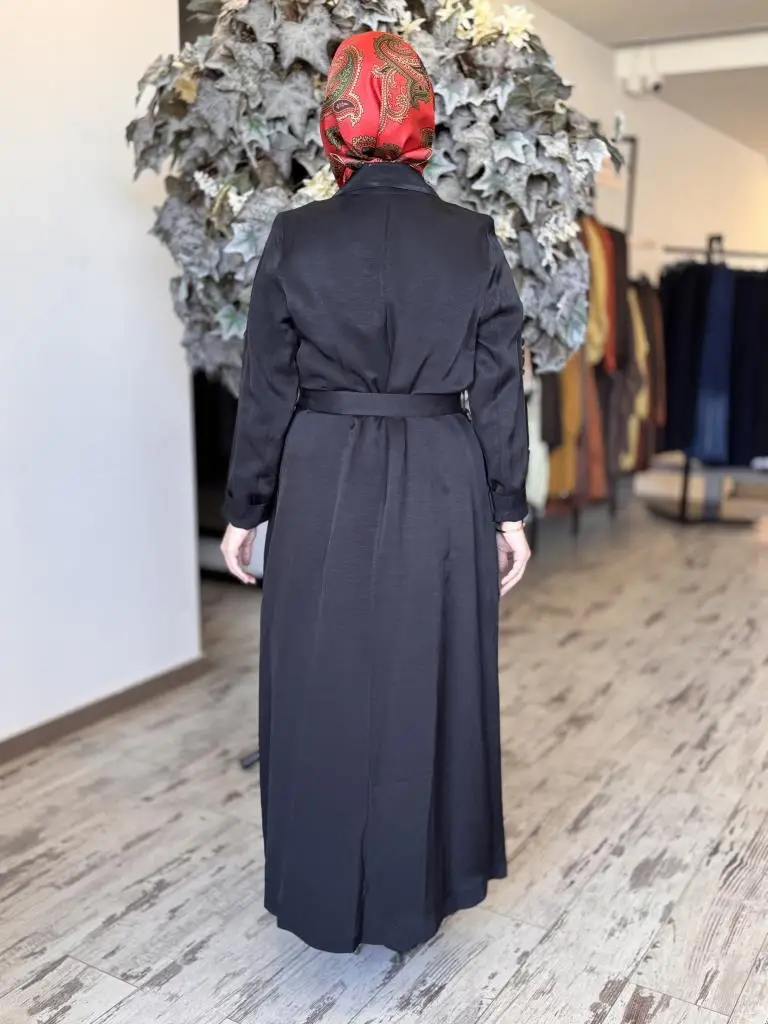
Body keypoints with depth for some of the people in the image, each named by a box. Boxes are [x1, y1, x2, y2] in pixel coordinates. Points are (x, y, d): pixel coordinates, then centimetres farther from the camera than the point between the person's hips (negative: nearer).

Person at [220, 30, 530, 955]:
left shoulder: (296, 238, -6)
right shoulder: (474, 239, -2)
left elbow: (266, 390, -4)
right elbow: (500, 388, -1)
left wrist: (243, 510, 6)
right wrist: (507, 512, 7)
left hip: (324, 493, -1)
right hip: (441, 492, 2)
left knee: (324, 694, 13)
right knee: (426, 690, 14)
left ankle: (327, 901, 29)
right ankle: (417, 894, 32)